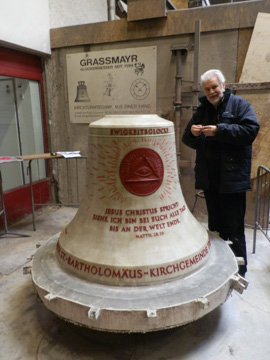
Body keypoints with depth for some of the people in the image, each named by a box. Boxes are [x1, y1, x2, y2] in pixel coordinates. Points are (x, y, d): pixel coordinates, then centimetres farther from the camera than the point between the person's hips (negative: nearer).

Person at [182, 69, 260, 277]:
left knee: (234, 229, 0)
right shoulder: (202, 110, 17)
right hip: (209, 178, 6)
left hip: (232, 177, -5)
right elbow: (189, 141, 15)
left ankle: (238, 272, 16)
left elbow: (251, 129, -15)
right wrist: (192, 132, -8)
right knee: (215, 226, 16)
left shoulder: (239, 105, 1)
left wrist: (219, 130, -20)